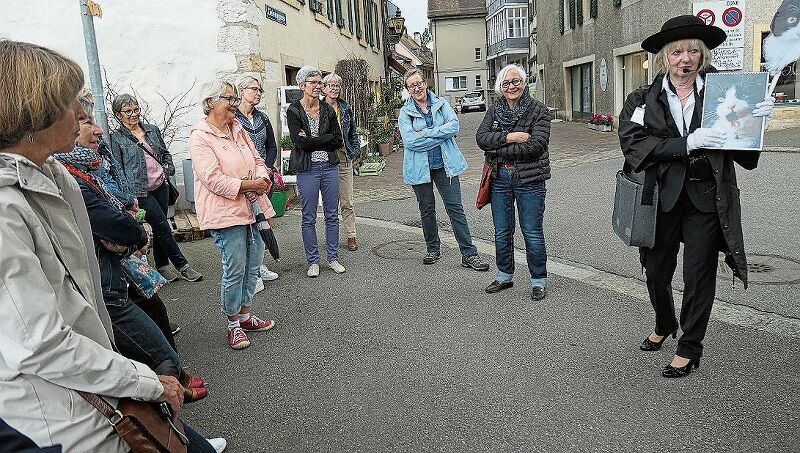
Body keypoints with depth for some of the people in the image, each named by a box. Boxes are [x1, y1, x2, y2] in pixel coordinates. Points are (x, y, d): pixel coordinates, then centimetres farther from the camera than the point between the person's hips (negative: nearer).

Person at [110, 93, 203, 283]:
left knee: (160, 227, 11)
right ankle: (183, 266, 1)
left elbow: (166, 153, 21)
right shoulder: (117, 138, -5)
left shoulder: (152, 130, 10)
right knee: (163, 226, -6)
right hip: (140, 191, -5)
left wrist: (168, 168, 2)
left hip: (161, 185, 5)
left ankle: (162, 266, 23)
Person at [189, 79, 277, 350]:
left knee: (253, 266, 13)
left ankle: (245, 315, 28)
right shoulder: (200, 137, -12)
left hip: (251, 207, 8)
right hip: (226, 213, -8)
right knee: (235, 270, -2)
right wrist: (249, 185, -17)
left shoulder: (238, 130, 13)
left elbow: (257, 160, 17)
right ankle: (233, 324, 14)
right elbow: (213, 179, -19)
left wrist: (262, 180, -4)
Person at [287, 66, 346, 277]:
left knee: (332, 215, 8)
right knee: (309, 218, 3)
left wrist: (313, 140, -9)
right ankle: (313, 262, 15)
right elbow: (301, 142, -15)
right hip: (307, 169, -4)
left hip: (330, 167, 4)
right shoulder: (294, 111, -4)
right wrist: (327, 138, -10)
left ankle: (333, 258, 20)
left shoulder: (328, 110, 8)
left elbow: (338, 141, 1)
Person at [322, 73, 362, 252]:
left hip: (344, 158, 3)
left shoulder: (346, 108, 11)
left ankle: (351, 236, 11)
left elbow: (353, 134, 17)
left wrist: (355, 151, 7)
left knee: (347, 202, 4)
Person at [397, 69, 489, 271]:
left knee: (455, 208, -2)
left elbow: (454, 125, -12)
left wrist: (425, 133, -16)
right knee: (427, 210, 12)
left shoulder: (441, 103, 5)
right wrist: (441, 135, -13)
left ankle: (469, 254, 1)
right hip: (420, 168, 0)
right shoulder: (405, 112, 0)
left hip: (444, 164, 0)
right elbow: (410, 141, -15)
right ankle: (433, 250, 29)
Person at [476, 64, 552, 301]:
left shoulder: (538, 111, -6)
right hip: (500, 178, 5)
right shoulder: (494, 110, 8)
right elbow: (481, 137, -6)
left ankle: (539, 280, 16)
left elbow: (536, 144, -18)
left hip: (529, 179, -4)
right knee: (502, 231, 14)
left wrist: (499, 149, -15)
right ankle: (504, 275, 31)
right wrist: (509, 137, -20)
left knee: (532, 232, 2)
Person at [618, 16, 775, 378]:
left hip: (706, 199, -1)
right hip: (661, 198, 1)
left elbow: (744, 153, 4)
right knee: (656, 270, 15)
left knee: (698, 274, 4)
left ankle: (690, 348, 23)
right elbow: (633, 144, -15)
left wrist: (756, 117, -16)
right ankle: (664, 325, 44)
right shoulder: (644, 100, 0)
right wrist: (686, 144, -24)